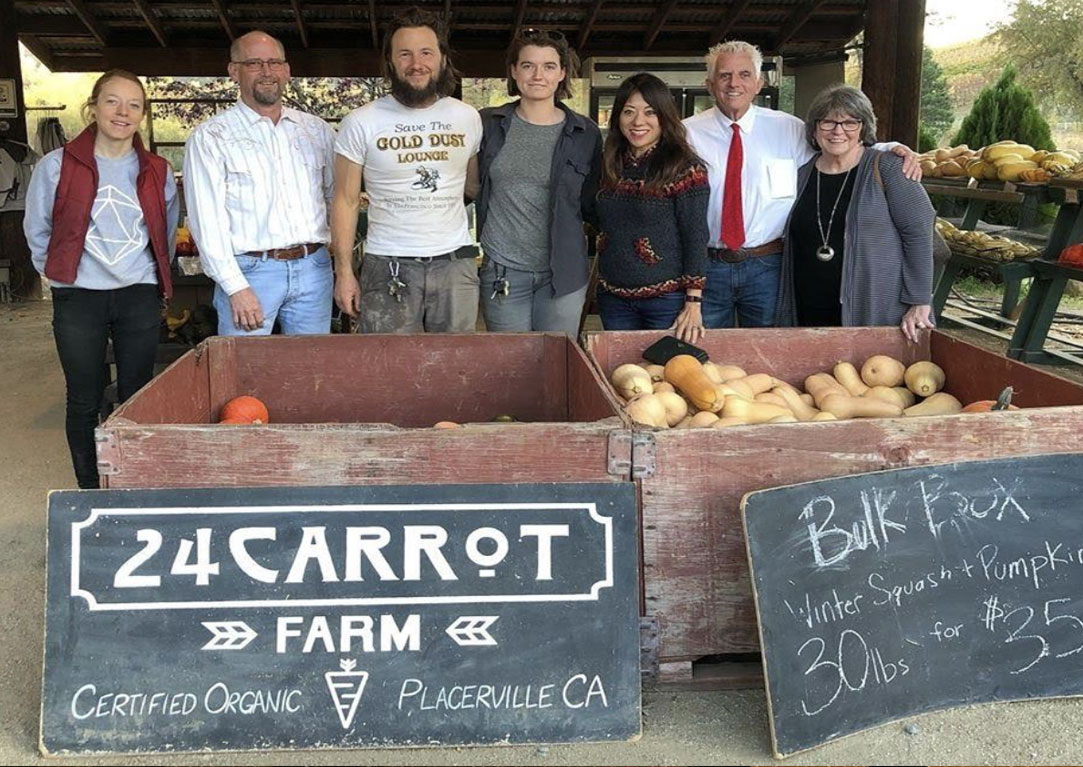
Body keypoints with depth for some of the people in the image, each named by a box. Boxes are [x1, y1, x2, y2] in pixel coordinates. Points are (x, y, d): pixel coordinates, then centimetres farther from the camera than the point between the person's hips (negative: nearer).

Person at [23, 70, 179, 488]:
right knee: (84, 403, 5)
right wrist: (63, 273, 8)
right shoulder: (57, 166, -4)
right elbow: (37, 230, 6)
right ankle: (90, 493, 18)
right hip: (78, 299, -2)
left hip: (140, 298, 2)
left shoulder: (158, 172, 3)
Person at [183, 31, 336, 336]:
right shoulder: (210, 136, 1)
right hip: (249, 271, -3)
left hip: (313, 268, 4)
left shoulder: (317, 130, 14)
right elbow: (207, 220, -6)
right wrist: (236, 287, -14)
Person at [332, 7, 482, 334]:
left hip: (455, 263, 3)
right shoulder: (361, 123, -2)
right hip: (387, 268, -2)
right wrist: (344, 272, -4)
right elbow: (346, 201, 0)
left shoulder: (468, 118, 6)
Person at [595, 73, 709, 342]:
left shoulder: (684, 168, -11)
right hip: (613, 297, 5)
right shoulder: (610, 165, 5)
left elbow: (696, 238, -12)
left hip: (666, 299, -5)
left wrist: (693, 305, -15)